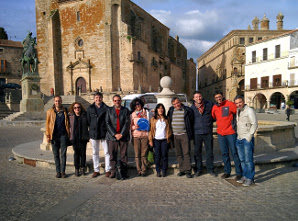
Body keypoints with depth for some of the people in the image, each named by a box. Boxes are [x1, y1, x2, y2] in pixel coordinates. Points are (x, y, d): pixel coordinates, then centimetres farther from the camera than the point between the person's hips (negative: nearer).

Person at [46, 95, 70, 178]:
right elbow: (47, 124, 5)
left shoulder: (65, 111, 5)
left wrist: (68, 134, -1)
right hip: (54, 136, 1)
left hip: (63, 135, 0)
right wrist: (47, 136, -1)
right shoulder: (50, 112, 5)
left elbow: (68, 123, 7)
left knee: (63, 154, 2)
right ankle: (58, 171, 17)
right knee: (56, 154, 7)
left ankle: (63, 171, 10)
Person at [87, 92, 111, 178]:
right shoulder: (90, 108, 7)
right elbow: (88, 120, 12)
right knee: (95, 153, 11)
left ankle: (108, 170, 12)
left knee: (107, 152, 1)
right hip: (93, 133, 3)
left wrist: (107, 131, -5)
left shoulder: (106, 108, -2)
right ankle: (96, 170, 22)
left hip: (104, 133, -3)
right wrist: (91, 129, 8)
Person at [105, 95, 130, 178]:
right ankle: (113, 172, 11)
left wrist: (121, 134, -10)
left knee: (124, 155, 3)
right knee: (112, 155, 1)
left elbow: (127, 123, 0)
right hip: (112, 136, 0)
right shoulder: (109, 110, 10)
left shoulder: (125, 110, 8)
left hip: (123, 136, 0)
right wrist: (115, 134, -9)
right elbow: (107, 123, 1)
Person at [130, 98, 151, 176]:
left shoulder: (146, 112, 12)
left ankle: (143, 170, 5)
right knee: (137, 154, -1)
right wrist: (135, 127, -10)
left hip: (144, 135, 0)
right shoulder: (132, 114, 11)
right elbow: (130, 126, 10)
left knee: (144, 154, -3)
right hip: (135, 135, 1)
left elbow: (149, 123, 15)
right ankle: (139, 170, 8)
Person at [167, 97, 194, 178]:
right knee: (178, 154, 7)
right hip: (175, 135, 4)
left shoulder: (187, 110, 0)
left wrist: (191, 134, 1)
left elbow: (191, 122, 4)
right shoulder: (171, 110, 10)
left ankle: (188, 171, 2)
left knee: (186, 153, -5)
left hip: (184, 135, -4)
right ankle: (182, 170, 16)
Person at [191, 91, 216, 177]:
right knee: (197, 152, 6)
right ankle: (199, 169, 20)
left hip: (208, 132, 0)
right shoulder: (192, 108, 3)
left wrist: (210, 121, 6)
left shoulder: (209, 104, 2)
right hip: (197, 133, 0)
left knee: (209, 151, 6)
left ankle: (210, 169, 20)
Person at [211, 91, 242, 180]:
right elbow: (213, 118, 21)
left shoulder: (230, 104, -8)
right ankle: (227, 172, 25)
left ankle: (239, 173, 13)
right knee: (224, 154, 12)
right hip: (220, 134, 5)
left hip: (231, 133, -5)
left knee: (234, 153, 2)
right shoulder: (214, 107, 7)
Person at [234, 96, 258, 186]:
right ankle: (245, 176, 22)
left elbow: (254, 124, -12)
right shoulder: (237, 111, 14)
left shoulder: (249, 110, -7)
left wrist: (249, 136, -14)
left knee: (248, 160, -3)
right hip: (239, 139, 7)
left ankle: (250, 178, 7)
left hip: (247, 139, -7)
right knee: (242, 159, 11)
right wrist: (237, 135, 13)